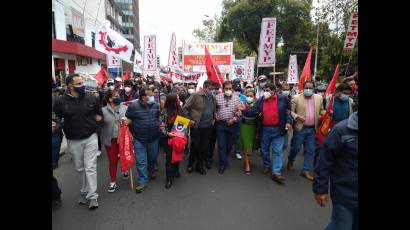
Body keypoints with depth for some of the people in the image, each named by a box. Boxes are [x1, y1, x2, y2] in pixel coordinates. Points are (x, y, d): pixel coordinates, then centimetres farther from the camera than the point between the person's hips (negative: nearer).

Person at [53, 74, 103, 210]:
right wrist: (65, 132, -2)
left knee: (90, 168, -2)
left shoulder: (91, 99, -5)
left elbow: (100, 114, 9)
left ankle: (92, 196, 6)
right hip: (73, 141, 2)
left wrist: (94, 126, -1)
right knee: (80, 169, 15)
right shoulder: (61, 102, -5)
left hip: (90, 138, -1)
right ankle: (86, 191, 32)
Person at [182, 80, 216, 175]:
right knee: (195, 146, 6)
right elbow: (185, 108, -10)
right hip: (196, 127, -5)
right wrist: (189, 120, -12)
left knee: (204, 147, 12)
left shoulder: (212, 97, 7)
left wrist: (213, 118, 12)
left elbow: (214, 109, 24)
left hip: (208, 127, 5)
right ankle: (190, 165, 28)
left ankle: (200, 165, 30)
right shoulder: (196, 96, -11)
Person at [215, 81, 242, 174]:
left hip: (232, 124, 1)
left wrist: (234, 119, -10)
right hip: (221, 124, -1)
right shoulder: (217, 97, 0)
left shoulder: (237, 98, 1)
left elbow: (241, 112, 1)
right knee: (221, 145, 1)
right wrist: (215, 116, -5)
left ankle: (223, 158, 38)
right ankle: (223, 164, 15)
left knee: (229, 145, 12)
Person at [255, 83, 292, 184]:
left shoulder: (282, 99, -3)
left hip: (278, 129, -2)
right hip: (265, 129, 3)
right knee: (264, 149, 14)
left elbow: (288, 111, 5)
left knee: (278, 151, -2)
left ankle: (276, 173, 2)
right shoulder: (260, 101, 3)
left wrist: (288, 122, -5)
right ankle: (266, 165, 36)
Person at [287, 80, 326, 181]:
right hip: (300, 128, -4)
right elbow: (290, 111, -6)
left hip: (312, 129, 4)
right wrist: (297, 117, -22)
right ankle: (290, 161, 36)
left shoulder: (319, 98, 6)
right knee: (296, 148, 6)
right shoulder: (296, 98, -6)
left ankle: (305, 171, 19)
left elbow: (321, 110, 15)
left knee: (310, 150, 8)